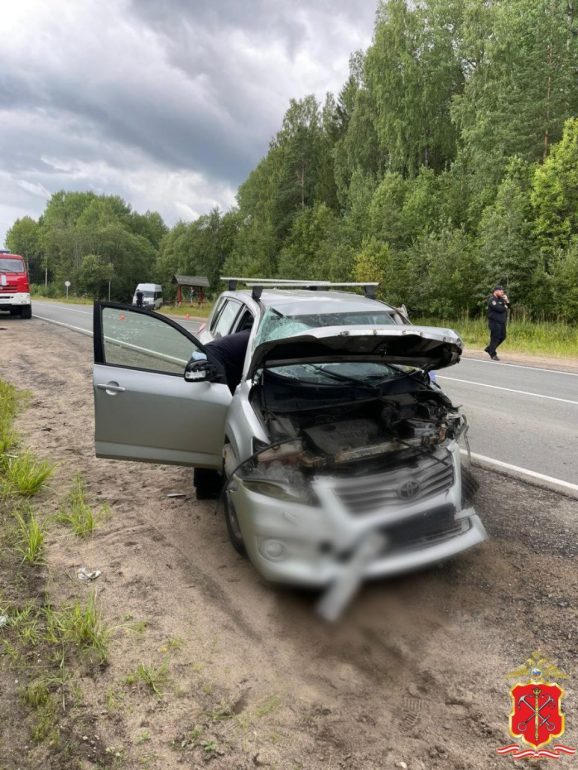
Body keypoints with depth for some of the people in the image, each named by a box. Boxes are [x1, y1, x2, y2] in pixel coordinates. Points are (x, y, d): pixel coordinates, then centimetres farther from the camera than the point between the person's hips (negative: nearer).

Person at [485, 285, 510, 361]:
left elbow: (508, 306, 16)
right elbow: (499, 308, -23)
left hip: (501, 322, 9)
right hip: (495, 322, -9)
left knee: (502, 337, 11)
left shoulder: (501, 299, 17)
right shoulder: (492, 300, -10)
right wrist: (505, 307, -3)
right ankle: (493, 354, 4)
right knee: (495, 338, -6)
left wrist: (507, 301, -2)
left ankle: (489, 349, 24)